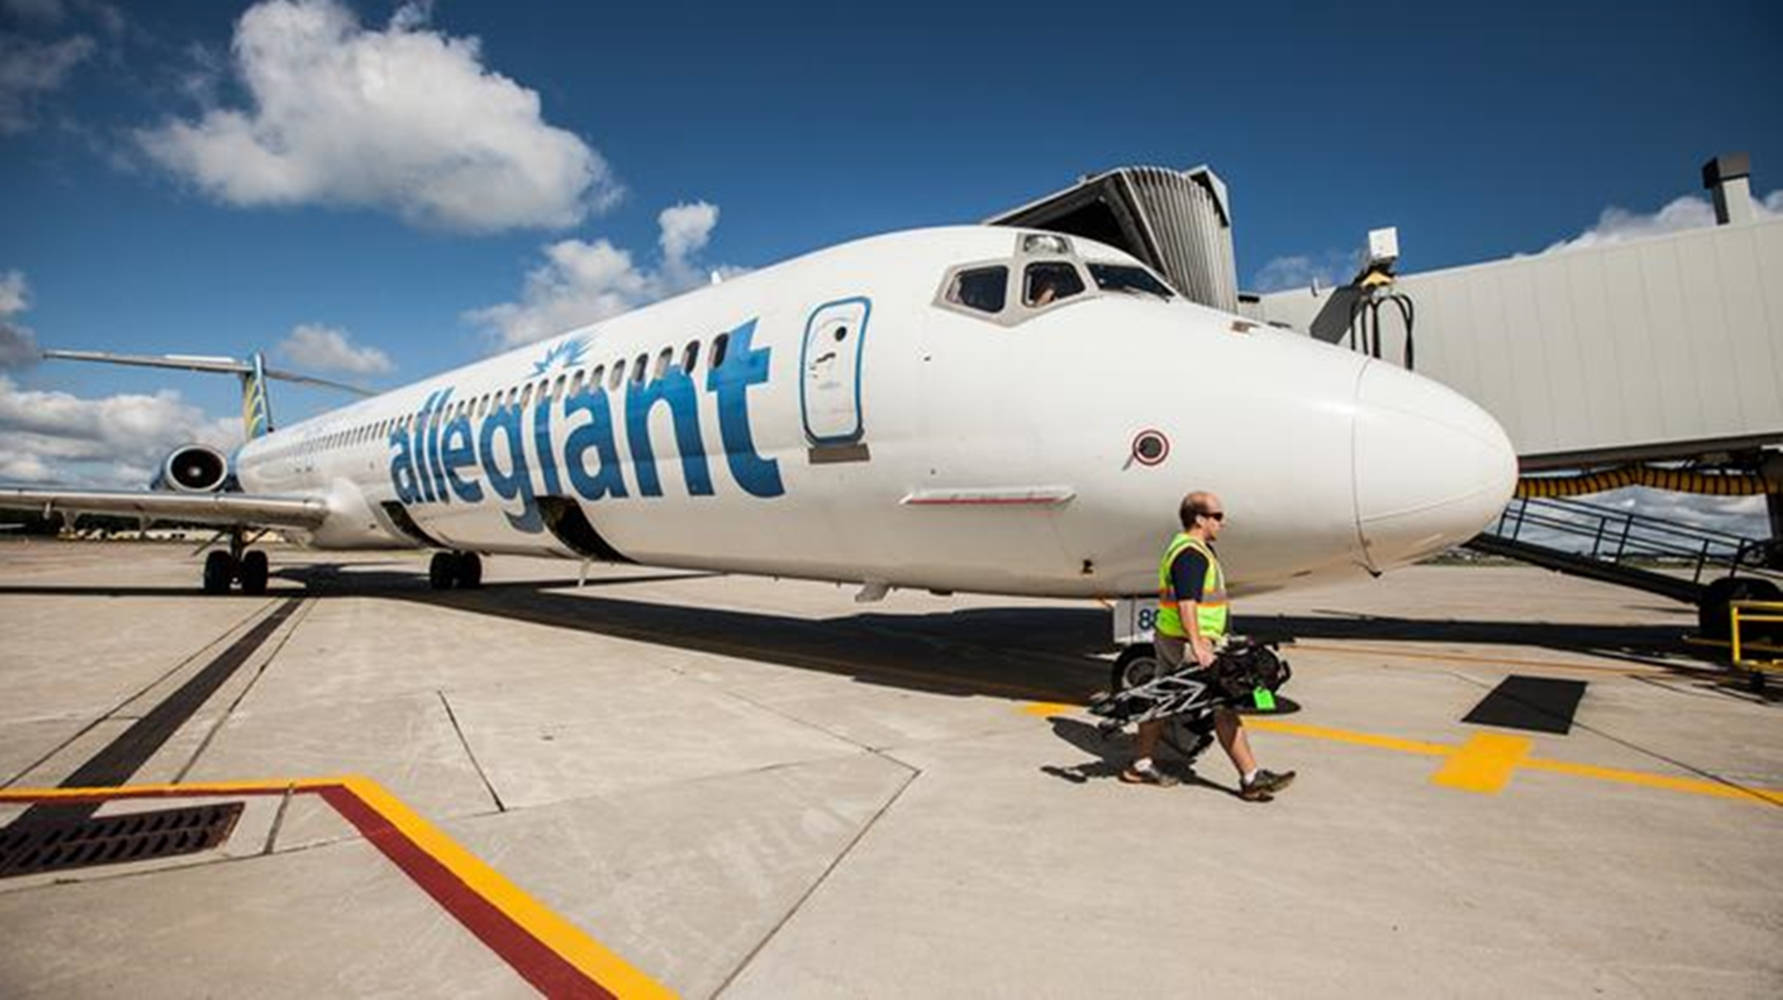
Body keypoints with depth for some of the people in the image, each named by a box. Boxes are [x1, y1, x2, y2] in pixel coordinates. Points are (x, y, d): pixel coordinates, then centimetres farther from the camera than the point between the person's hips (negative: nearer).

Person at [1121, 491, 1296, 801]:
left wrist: (1208, 639, 29)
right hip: (1185, 644, -11)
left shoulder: (1189, 548, 17)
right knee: (1223, 708, -5)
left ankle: (1141, 766, 23)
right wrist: (1197, 644, -33)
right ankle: (1251, 779, 1)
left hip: (1167, 639, 11)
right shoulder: (1192, 554, -18)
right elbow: (1186, 602, -28)